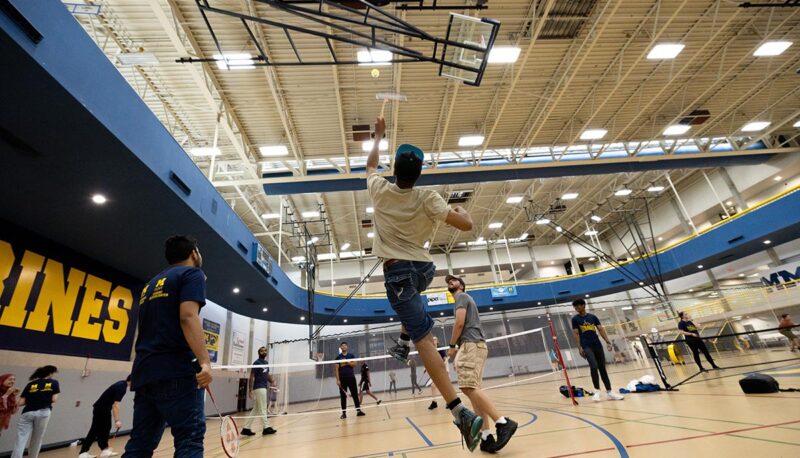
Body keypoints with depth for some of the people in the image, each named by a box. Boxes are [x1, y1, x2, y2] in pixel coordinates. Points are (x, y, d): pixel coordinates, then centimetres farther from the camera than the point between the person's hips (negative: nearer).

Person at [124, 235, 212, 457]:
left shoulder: (152, 283, 23)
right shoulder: (192, 273, -3)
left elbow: (150, 327, 25)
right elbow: (188, 316, -19)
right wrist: (204, 361, -24)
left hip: (144, 373, 9)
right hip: (176, 372, -8)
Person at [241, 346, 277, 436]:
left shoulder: (266, 362, 14)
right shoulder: (256, 363, -10)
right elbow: (252, 377, -12)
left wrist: (272, 382, 3)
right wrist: (250, 390, -17)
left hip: (264, 387, 8)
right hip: (259, 388, -8)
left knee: (255, 410, 11)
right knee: (262, 409, -1)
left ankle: (246, 428, 17)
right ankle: (266, 428, 6)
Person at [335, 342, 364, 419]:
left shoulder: (351, 355, 7)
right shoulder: (338, 357, 3)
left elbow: (354, 364, -1)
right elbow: (337, 369, 0)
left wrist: (347, 362, -15)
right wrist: (337, 380, -7)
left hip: (351, 377, 1)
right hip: (342, 378, 0)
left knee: (355, 394, 1)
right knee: (343, 396, 4)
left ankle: (358, 410, 5)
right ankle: (344, 413, 11)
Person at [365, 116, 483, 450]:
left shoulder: (380, 190, -2)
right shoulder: (428, 199, -4)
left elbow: (371, 164, 21)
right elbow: (466, 225, -11)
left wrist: (379, 136, 34)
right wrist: (464, 212, 13)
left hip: (397, 270, -3)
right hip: (423, 267, 3)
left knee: (424, 337, -8)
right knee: (411, 302, 41)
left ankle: (460, 411, -14)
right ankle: (403, 342, 41)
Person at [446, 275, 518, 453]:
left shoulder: (461, 296, 2)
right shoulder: (463, 299, 29)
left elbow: (459, 323, -11)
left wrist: (452, 346, -2)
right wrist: (459, 352, 21)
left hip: (471, 345, -10)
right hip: (473, 346, 10)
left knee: (469, 387, -19)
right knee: (473, 389, 4)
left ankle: (503, 422, -21)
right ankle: (486, 436, 1)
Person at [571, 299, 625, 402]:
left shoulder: (593, 317, 10)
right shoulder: (575, 319, 2)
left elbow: (601, 330, 7)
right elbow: (576, 334, -2)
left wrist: (608, 342, -3)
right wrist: (580, 348, -10)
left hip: (598, 345, 4)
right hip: (586, 347, -3)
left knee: (602, 368, 7)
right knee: (594, 366, -20)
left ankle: (609, 392, 16)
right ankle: (597, 391, -8)